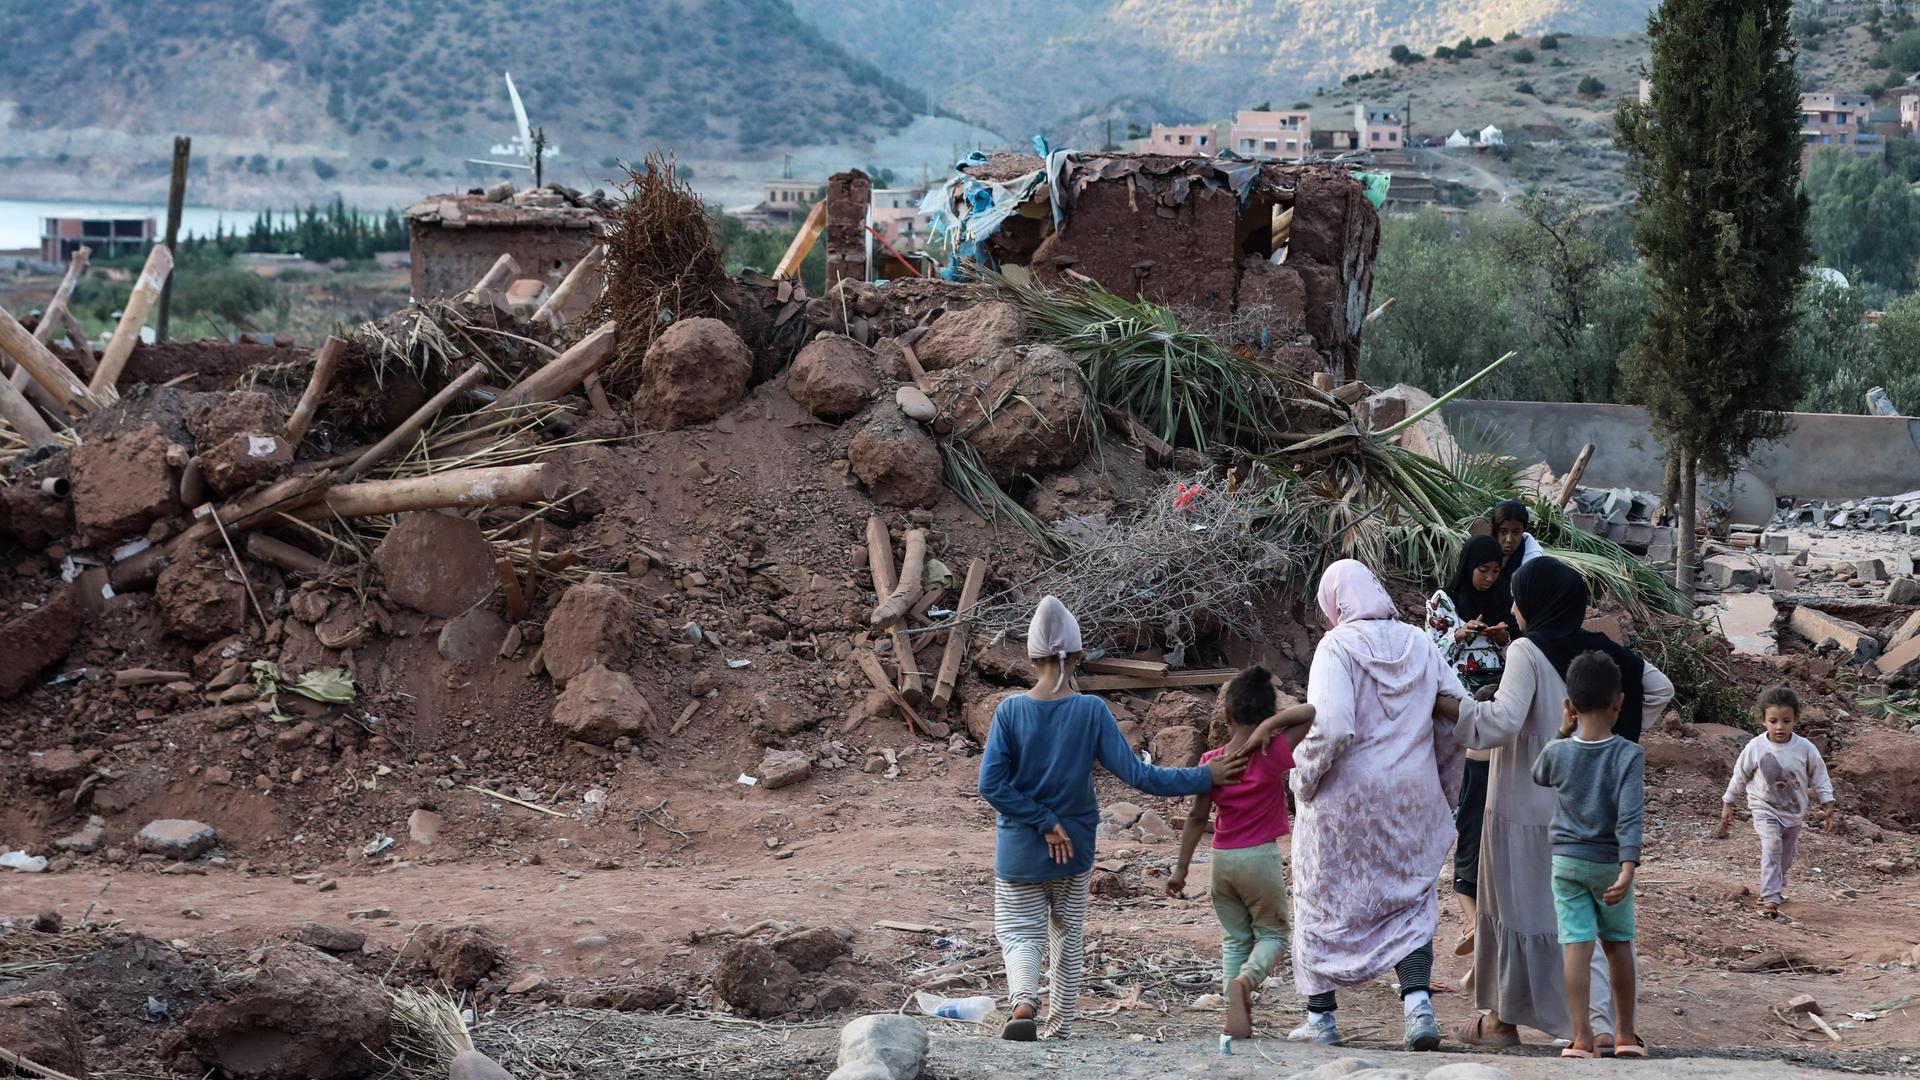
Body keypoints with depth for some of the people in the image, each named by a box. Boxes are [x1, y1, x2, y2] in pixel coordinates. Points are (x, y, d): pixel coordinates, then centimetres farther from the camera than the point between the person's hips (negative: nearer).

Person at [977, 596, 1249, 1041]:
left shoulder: (1011, 710, -13)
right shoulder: (1091, 711, -14)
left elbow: (991, 783, -17)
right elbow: (1136, 775, -15)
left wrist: (1042, 821, -11)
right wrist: (1204, 778, -8)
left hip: (1019, 850, -1)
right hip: (1075, 853, 1)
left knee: (1020, 932, 8)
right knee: (1067, 937, 17)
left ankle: (1024, 998, -22)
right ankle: (1059, 1030, 23)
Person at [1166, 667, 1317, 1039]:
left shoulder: (1212, 762, -5)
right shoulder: (1275, 753, -11)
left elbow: (1197, 818, -3)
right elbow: (1312, 712, -10)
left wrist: (1181, 868, 4)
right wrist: (1269, 725, -17)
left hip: (1222, 859, 2)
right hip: (1261, 856, -2)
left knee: (1234, 939, 15)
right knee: (1271, 933, 12)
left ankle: (1237, 1016, 6)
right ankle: (1246, 979, -19)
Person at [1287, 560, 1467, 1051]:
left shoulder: (1338, 647, -12)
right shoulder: (1419, 644, 2)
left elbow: (1332, 726, -24)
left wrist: (1304, 775, -8)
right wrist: (1442, 786, 15)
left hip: (1344, 797, -4)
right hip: (1412, 798, 4)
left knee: (1323, 901, 12)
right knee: (1411, 904, 13)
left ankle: (1321, 1016, 17)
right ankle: (1417, 1001, -6)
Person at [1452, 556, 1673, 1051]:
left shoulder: (1527, 652, -14)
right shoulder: (1601, 651, 5)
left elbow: (1503, 721, -25)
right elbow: (1659, 688, 16)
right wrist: (1615, 732, 19)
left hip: (1527, 803, -5)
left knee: (1516, 903, 8)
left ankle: (1503, 1019, 19)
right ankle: (1601, 1021, -6)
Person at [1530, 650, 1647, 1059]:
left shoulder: (1556, 752, -6)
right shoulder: (1629, 755, -13)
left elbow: (1539, 776, 19)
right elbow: (1630, 816, -21)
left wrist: (1564, 732, 16)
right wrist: (1628, 869, -24)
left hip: (1567, 859, 1)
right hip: (1610, 862, -1)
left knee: (1577, 944, -3)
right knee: (1618, 943, 14)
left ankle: (1582, 1037, -10)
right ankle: (1625, 1034, 22)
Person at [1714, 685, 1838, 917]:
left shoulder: (1805, 749, -13)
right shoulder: (1755, 748, -15)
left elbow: (1819, 777, -1)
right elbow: (1740, 776, -2)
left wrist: (1828, 806, -4)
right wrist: (1727, 804, 4)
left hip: (1794, 812, 3)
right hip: (1765, 808, -3)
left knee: (1786, 856, 17)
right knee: (1772, 847, -23)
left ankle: (1775, 887, 43)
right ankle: (1770, 897, -25)